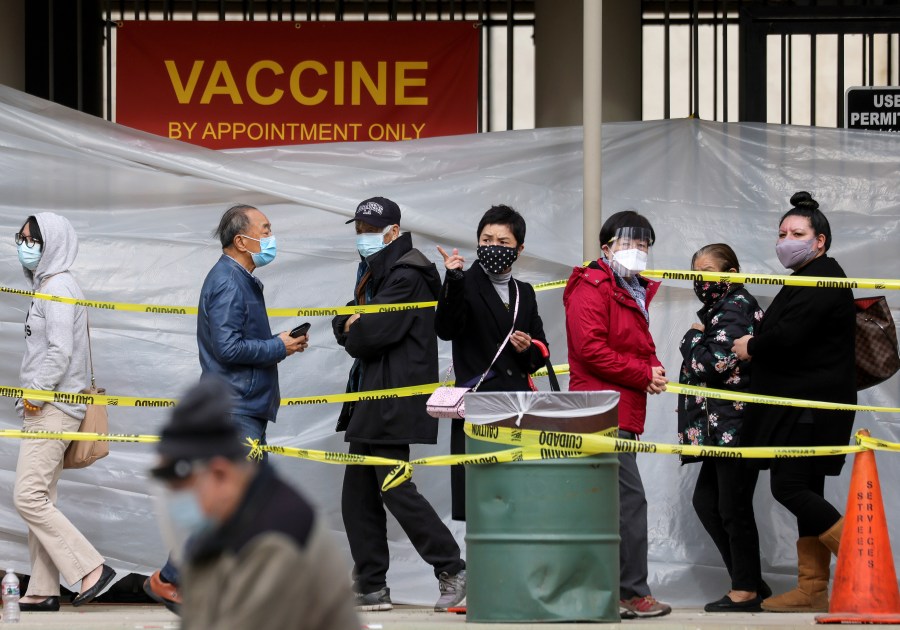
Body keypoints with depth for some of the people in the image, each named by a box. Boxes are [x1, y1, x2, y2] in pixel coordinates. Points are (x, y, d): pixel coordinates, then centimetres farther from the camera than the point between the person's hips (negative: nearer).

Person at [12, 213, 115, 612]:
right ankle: (43, 592, 8)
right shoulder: (47, 286, 19)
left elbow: (60, 351, -20)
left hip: (53, 409, -10)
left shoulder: (58, 287, -12)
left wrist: (36, 394, -15)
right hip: (43, 409, 10)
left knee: (28, 497, -14)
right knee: (40, 499, 8)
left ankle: (91, 568, -13)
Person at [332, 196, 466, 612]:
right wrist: (353, 327, -8)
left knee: (395, 489, -11)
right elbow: (343, 325, 13)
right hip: (371, 399, 10)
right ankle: (370, 587, 10)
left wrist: (353, 334, 0)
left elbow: (376, 333, -20)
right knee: (358, 497, 7)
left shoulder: (406, 275, -11)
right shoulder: (374, 273, 21)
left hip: (395, 401, -10)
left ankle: (452, 569, -3)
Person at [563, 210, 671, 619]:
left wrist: (654, 369, 5)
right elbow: (590, 348, -17)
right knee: (630, 498, -13)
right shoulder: (592, 289, -7)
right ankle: (633, 593, -11)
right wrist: (643, 374, -14)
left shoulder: (635, 293, 23)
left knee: (612, 503, 9)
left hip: (624, 412, 10)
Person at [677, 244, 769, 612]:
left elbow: (713, 363, -20)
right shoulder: (720, 308, 18)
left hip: (736, 425, -11)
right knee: (706, 501, 12)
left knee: (733, 507, -5)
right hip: (722, 426, 11)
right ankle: (751, 582, 16)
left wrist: (694, 337, -6)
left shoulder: (736, 308, -11)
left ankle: (746, 592, 2)